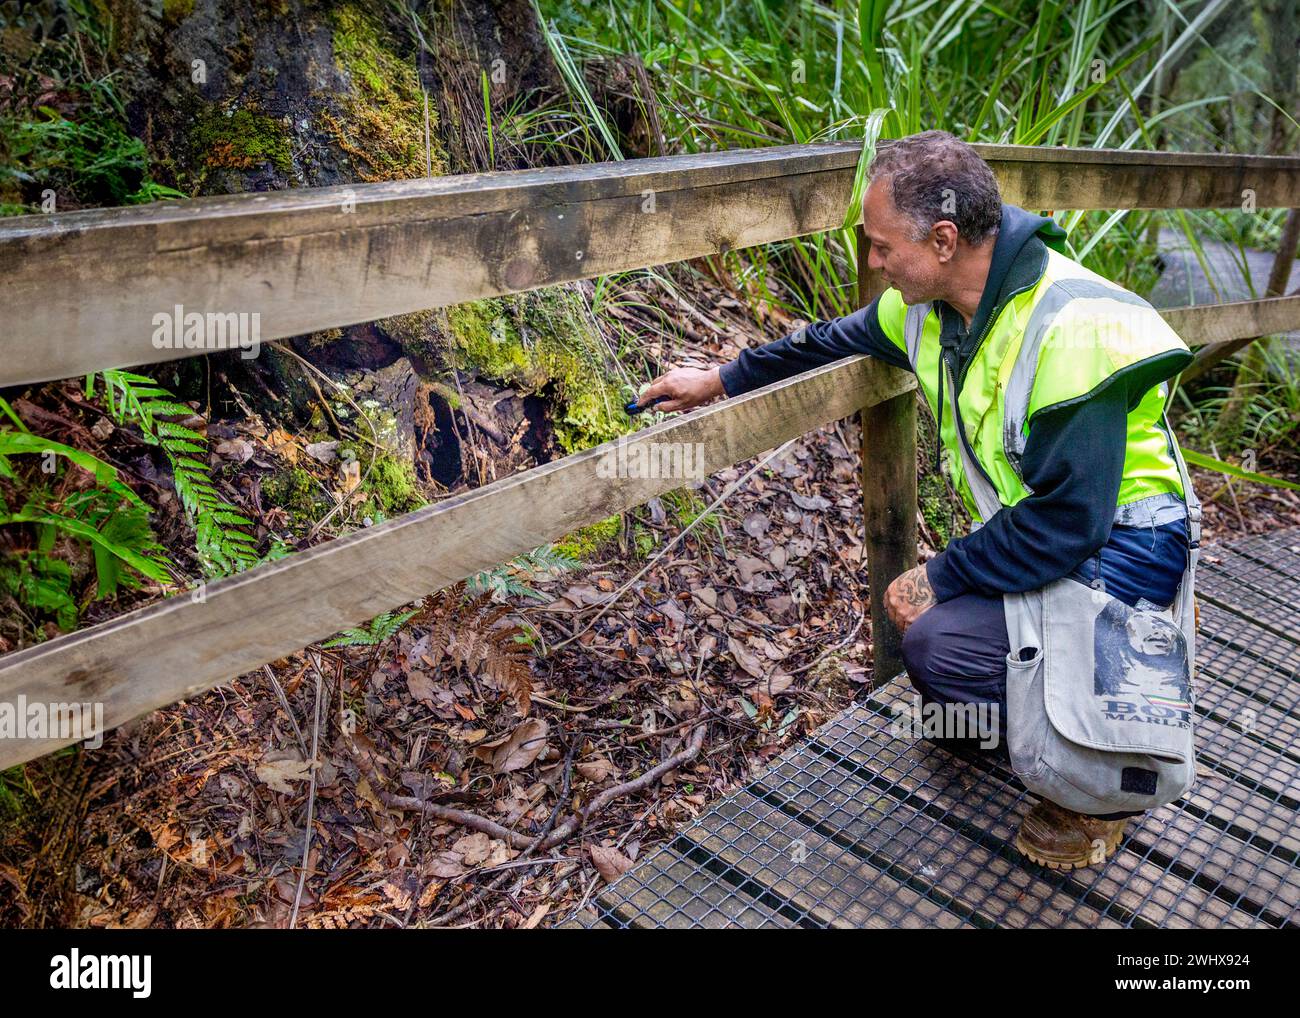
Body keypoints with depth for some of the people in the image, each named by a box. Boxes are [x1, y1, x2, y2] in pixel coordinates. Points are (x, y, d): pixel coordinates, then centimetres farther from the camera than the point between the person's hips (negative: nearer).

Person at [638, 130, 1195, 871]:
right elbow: (839, 339, 16)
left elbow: (1064, 525, -30)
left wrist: (941, 579, -21)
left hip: (1118, 546, -8)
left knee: (941, 641, -25)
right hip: (1039, 526, 9)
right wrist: (720, 380, 18)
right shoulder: (930, 301, -4)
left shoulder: (1069, 330, -31)